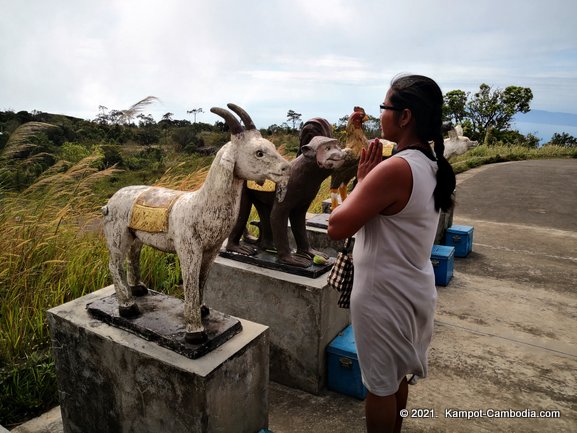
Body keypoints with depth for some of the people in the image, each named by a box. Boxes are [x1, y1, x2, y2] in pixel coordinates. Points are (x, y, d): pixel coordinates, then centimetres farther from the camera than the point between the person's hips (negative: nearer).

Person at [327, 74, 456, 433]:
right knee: (397, 376, 25)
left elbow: (337, 226, -25)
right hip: (412, 289, 9)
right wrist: (370, 179, 1)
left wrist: (362, 180, -15)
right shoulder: (430, 165, 3)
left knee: (380, 383, 11)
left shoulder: (395, 168, -25)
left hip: (384, 295, -9)